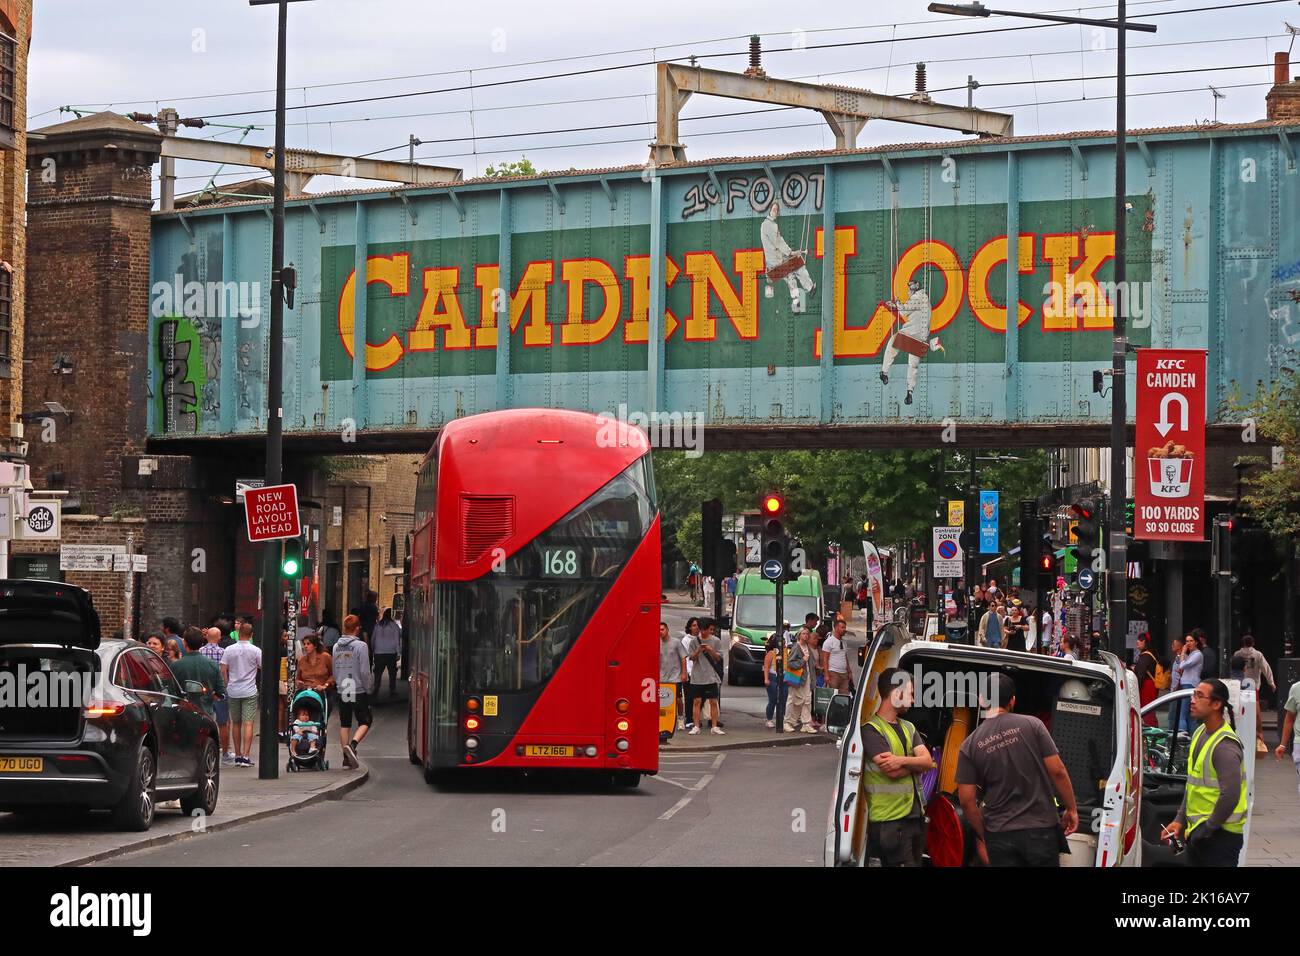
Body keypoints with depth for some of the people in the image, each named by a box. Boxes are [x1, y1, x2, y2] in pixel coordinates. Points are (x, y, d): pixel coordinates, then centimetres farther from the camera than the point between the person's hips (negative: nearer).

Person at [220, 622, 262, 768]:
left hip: (233, 691, 3)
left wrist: (227, 685, 10)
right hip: (250, 692, -3)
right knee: (248, 723, -5)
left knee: (236, 723, 14)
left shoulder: (229, 650, 0)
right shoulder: (256, 651, -6)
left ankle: (238, 756, 19)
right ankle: (245, 756, -15)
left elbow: (223, 670, 0)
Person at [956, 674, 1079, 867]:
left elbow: (967, 801, -2)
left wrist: (981, 836, 11)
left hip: (999, 836, 1)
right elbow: (1057, 771, -6)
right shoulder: (1031, 725, -4)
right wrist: (1071, 809, 6)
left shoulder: (970, 746, -1)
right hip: (1041, 829, -1)